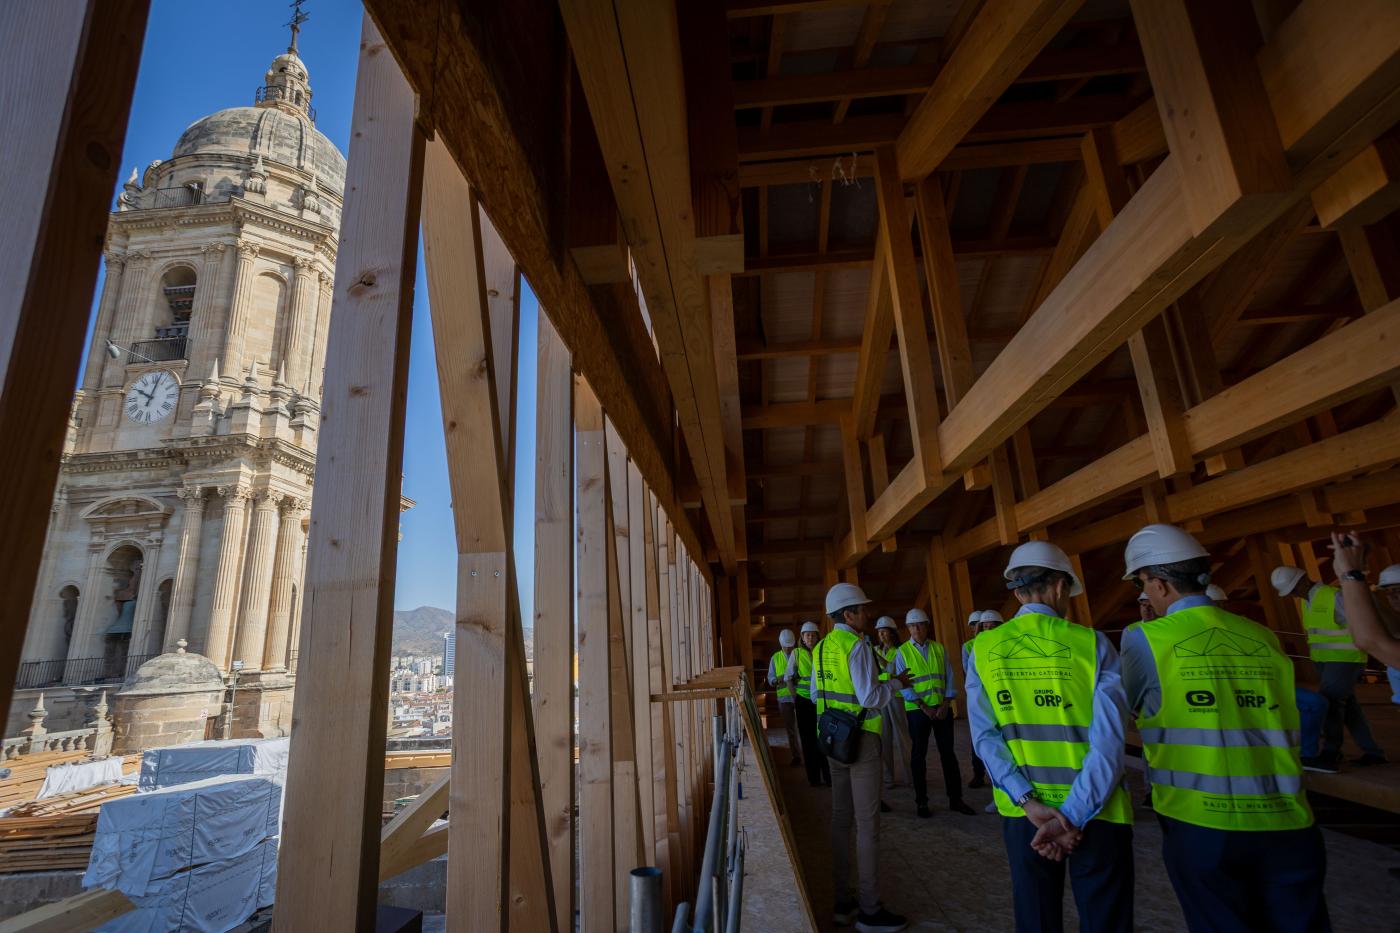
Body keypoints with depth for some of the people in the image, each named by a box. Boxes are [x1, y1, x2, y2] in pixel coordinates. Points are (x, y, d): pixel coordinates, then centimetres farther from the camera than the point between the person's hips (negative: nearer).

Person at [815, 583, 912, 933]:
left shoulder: (821, 648, 7)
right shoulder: (857, 646, -18)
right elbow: (870, 699, -21)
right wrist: (895, 683, -5)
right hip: (861, 738, -8)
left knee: (841, 818, 14)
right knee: (867, 823, 2)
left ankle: (843, 902, 24)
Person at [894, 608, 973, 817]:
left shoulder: (939, 649, 5)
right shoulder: (902, 652, -3)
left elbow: (949, 677, 3)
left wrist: (945, 704, -8)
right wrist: (924, 707, -13)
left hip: (942, 708, 2)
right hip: (917, 710, -2)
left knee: (948, 752, 8)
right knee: (919, 755, 6)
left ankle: (956, 799, 20)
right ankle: (921, 802, 16)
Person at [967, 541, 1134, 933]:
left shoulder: (983, 649, -4)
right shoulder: (1092, 644, -10)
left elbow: (985, 736, -10)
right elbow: (1108, 740, -16)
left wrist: (1029, 803, -12)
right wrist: (1073, 815, -16)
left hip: (1022, 812, 2)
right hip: (1095, 812, -2)